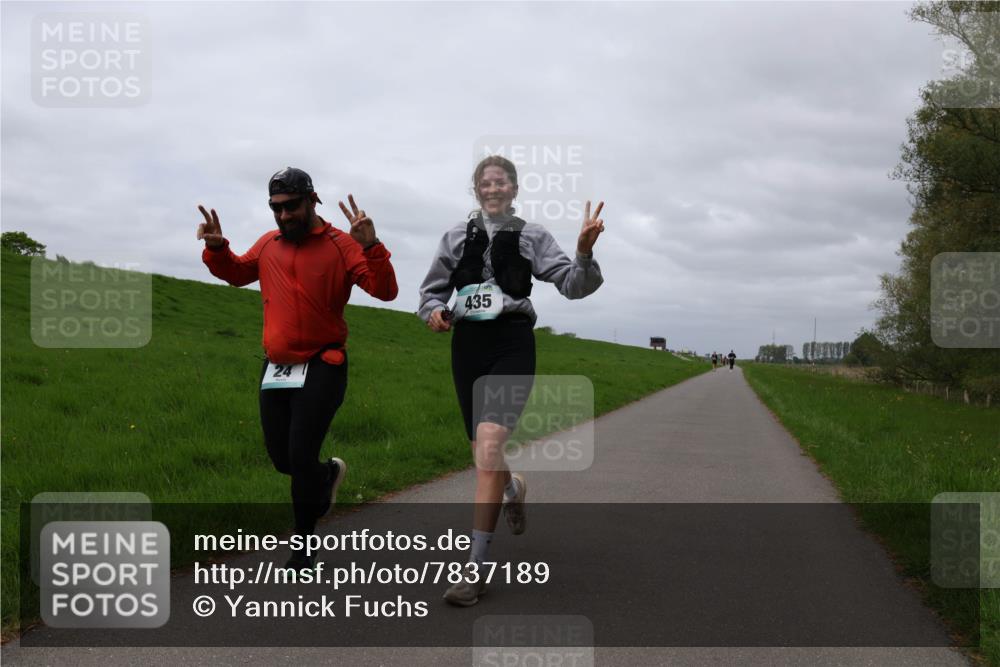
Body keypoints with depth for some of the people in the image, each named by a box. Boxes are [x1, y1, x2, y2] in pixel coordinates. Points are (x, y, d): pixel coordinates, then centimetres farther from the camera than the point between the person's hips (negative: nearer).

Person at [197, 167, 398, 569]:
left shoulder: (340, 245, -7)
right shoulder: (268, 245, 8)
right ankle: (328, 474, 45)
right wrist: (216, 248, 7)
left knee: (300, 457, -7)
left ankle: (304, 546, 11)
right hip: (276, 368, 6)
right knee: (281, 459, 12)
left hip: (322, 368, -5)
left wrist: (370, 246, -32)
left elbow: (385, 291, -16)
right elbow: (236, 273, 27)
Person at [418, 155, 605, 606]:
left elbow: (572, 285, -3)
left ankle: (475, 568, -17)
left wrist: (584, 253, -23)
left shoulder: (532, 236, 5)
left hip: (511, 345, -3)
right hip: (467, 344, 4)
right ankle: (514, 487, 51)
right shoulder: (457, 235, 11)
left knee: (489, 446, -21)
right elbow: (432, 289, 18)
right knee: (484, 455, 11)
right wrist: (434, 311, -5)